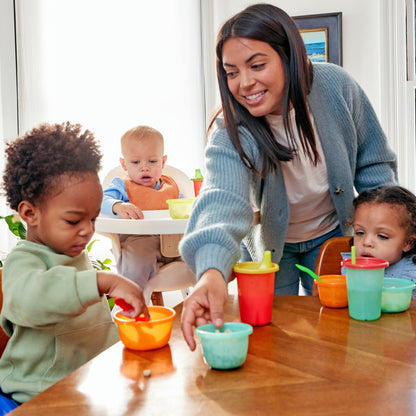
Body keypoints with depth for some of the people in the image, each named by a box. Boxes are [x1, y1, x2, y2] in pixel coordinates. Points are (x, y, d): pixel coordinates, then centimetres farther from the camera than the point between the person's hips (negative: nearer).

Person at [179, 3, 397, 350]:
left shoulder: (335, 87, -22)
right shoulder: (230, 132, -29)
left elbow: (374, 163, -7)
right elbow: (222, 199, -48)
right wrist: (212, 271, -67)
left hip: (331, 236, 1)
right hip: (269, 246, -1)